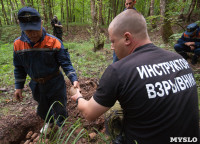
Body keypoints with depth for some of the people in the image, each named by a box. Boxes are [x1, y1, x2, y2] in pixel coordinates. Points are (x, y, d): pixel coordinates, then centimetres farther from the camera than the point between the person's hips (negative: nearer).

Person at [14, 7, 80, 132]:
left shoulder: (54, 42, -20)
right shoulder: (18, 44, -7)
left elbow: (66, 63, -17)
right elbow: (19, 68, 5)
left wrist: (74, 79, -30)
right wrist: (19, 87, 7)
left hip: (55, 84, -4)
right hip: (36, 85, 4)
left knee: (59, 110, 11)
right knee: (42, 109, 26)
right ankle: (49, 122, 59)